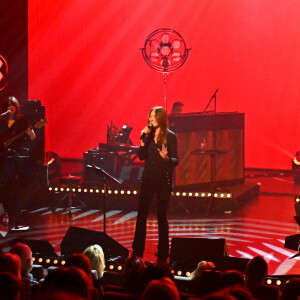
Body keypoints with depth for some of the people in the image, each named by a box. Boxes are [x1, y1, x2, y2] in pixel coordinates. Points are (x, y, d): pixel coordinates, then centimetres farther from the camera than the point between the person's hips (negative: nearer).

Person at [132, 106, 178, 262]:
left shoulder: (170, 136, -5)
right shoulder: (148, 134, 7)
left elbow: (176, 161, -7)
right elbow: (141, 156, 2)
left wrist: (166, 157, -27)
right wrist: (143, 139, -8)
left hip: (163, 179, -4)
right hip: (148, 177, 4)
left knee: (161, 215, 2)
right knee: (141, 213, 5)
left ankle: (163, 254, 13)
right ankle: (137, 251, 15)